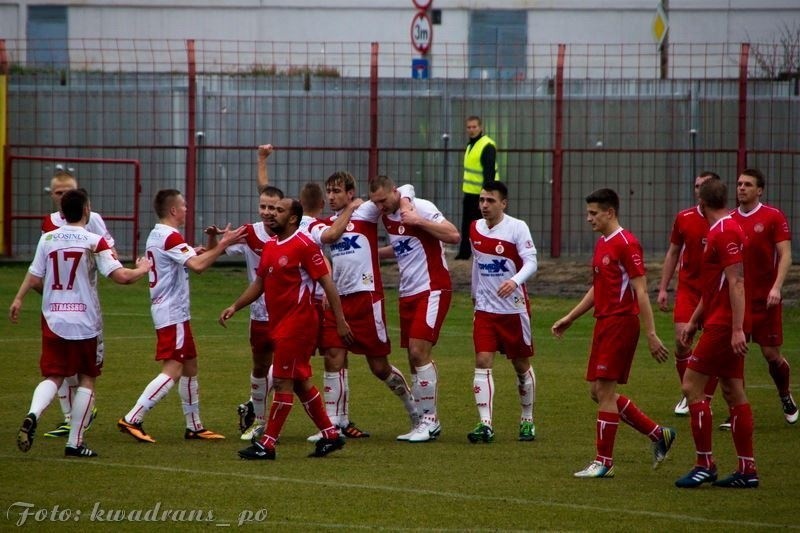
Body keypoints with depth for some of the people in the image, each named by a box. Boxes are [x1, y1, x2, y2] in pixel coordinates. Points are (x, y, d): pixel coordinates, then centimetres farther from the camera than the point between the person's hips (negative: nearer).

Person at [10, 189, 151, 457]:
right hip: (85, 322, -3)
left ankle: (32, 416, -21)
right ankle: (75, 442, 7)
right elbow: (121, 276, -15)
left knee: (53, 377, 9)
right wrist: (142, 269, 6)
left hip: (53, 320, 3)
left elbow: (34, 278, 3)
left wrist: (19, 299, 22)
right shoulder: (94, 241, -9)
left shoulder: (47, 239, 1)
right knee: (87, 379, 11)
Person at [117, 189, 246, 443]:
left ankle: (194, 427, 22)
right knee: (172, 371, -13)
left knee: (190, 367, 16)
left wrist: (193, 253, 14)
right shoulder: (171, 237, -17)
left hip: (166, 311, 11)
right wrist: (223, 244, -23)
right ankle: (132, 419, -18)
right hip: (173, 314, -11)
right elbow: (197, 266, -28)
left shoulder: (156, 235, 14)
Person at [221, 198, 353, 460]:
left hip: (298, 322, -9)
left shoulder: (304, 245, -13)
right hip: (280, 323, 9)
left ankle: (267, 445, -4)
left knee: (283, 381, -6)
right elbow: (259, 284, 21)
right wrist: (234, 307, 9)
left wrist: (340, 320, -15)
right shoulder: (270, 247, 13)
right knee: (300, 382, 13)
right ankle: (330, 435, 22)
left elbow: (327, 282, -13)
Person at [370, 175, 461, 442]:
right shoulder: (387, 217, 11)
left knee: (419, 350, -16)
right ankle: (428, 421, 12)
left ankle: (429, 419, -11)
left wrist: (418, 220, -27)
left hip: (432, 290, -8)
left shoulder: (421, 208, -14)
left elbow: (454, 236, -22)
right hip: (408, 292, 8)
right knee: (414, 356, 6)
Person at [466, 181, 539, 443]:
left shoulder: (517, 228, -11)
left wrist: (515, 281, -38)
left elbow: (531, 262, -20)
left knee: (521, 365, 9)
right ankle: (485, 424, -15)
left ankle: (527, 420, 26)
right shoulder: (475, 229, 5)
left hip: (514, 308, -3)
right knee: (482, 362, -11)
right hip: (485, 308, 4)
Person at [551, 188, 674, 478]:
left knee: (605, 391, -7)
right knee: (599, 392, 10)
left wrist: (651, 335, -19)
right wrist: (569, 318, 25)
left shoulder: (626, 243, -13)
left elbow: (641, 293, -16)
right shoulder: (601, 244, 15)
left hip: (621, 323, -10)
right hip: (603, 322, 10)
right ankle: (658, 434, 21)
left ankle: (603, 462, 0)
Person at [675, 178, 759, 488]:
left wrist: (737, 329, -25)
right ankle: (747, 471, 9)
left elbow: (736, 283, -21)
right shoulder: (719, 232, 17)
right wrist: (694, 321, 25)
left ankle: (705, 464, -4)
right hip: (727, 327, 10)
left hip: (723, 326, -10)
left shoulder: (725, 233, -14)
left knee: (692, 386, -8)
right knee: (734, 393, 9)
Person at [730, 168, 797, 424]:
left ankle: (786, 398, 30)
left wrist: (776, 287, -20)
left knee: (771, 354, 3)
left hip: (765, 300, -3)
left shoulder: (774, 217, -4)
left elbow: (785, 255, -8)